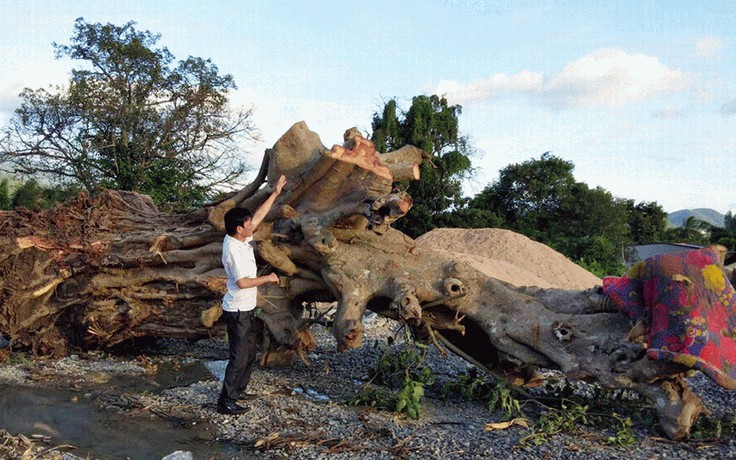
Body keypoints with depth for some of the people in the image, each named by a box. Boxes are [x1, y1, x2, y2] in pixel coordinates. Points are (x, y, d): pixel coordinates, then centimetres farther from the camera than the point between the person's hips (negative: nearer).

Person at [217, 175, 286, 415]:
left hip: (245, 309, 10)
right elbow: (242, 282, -26)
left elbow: (258, 216, 13)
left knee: (249, 354, 20)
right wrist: (268, 278, -13)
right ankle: (225, 402, 6)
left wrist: (275, 193, 11)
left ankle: (237, 391, 33)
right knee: (239, 357, -3)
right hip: (237, 311, -10)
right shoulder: (233, 250, -24)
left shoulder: (240, 239, 3)